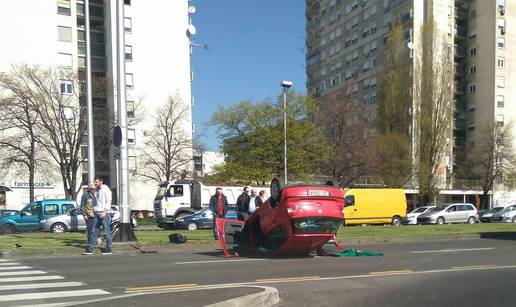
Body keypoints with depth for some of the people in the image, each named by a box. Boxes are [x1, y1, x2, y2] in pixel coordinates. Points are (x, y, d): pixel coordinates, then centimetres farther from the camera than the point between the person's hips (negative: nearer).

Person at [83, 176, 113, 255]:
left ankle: (108, 249, 5)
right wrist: (93, 211, 12)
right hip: (96, 213, 7)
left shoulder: (106, 190, -7)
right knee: (94, 231, 4)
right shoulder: (96, 190, 16)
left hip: (104, 213, -7)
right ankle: (90, 249, 6)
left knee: (107, 232, -1)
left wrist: (104, 212, -20)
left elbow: (108, 202, -12)